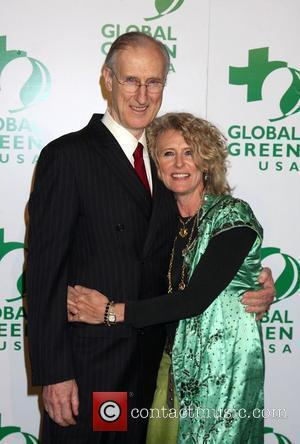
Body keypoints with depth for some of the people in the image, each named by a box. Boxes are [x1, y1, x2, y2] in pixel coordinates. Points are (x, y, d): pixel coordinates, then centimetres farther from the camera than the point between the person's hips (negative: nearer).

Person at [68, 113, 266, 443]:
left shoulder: (232, 215, -13)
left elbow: (197, 297, -20)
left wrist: (112, 311, -18)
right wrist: (82, 303, -13)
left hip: (223, 364, -5)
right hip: (173, 357, 5)